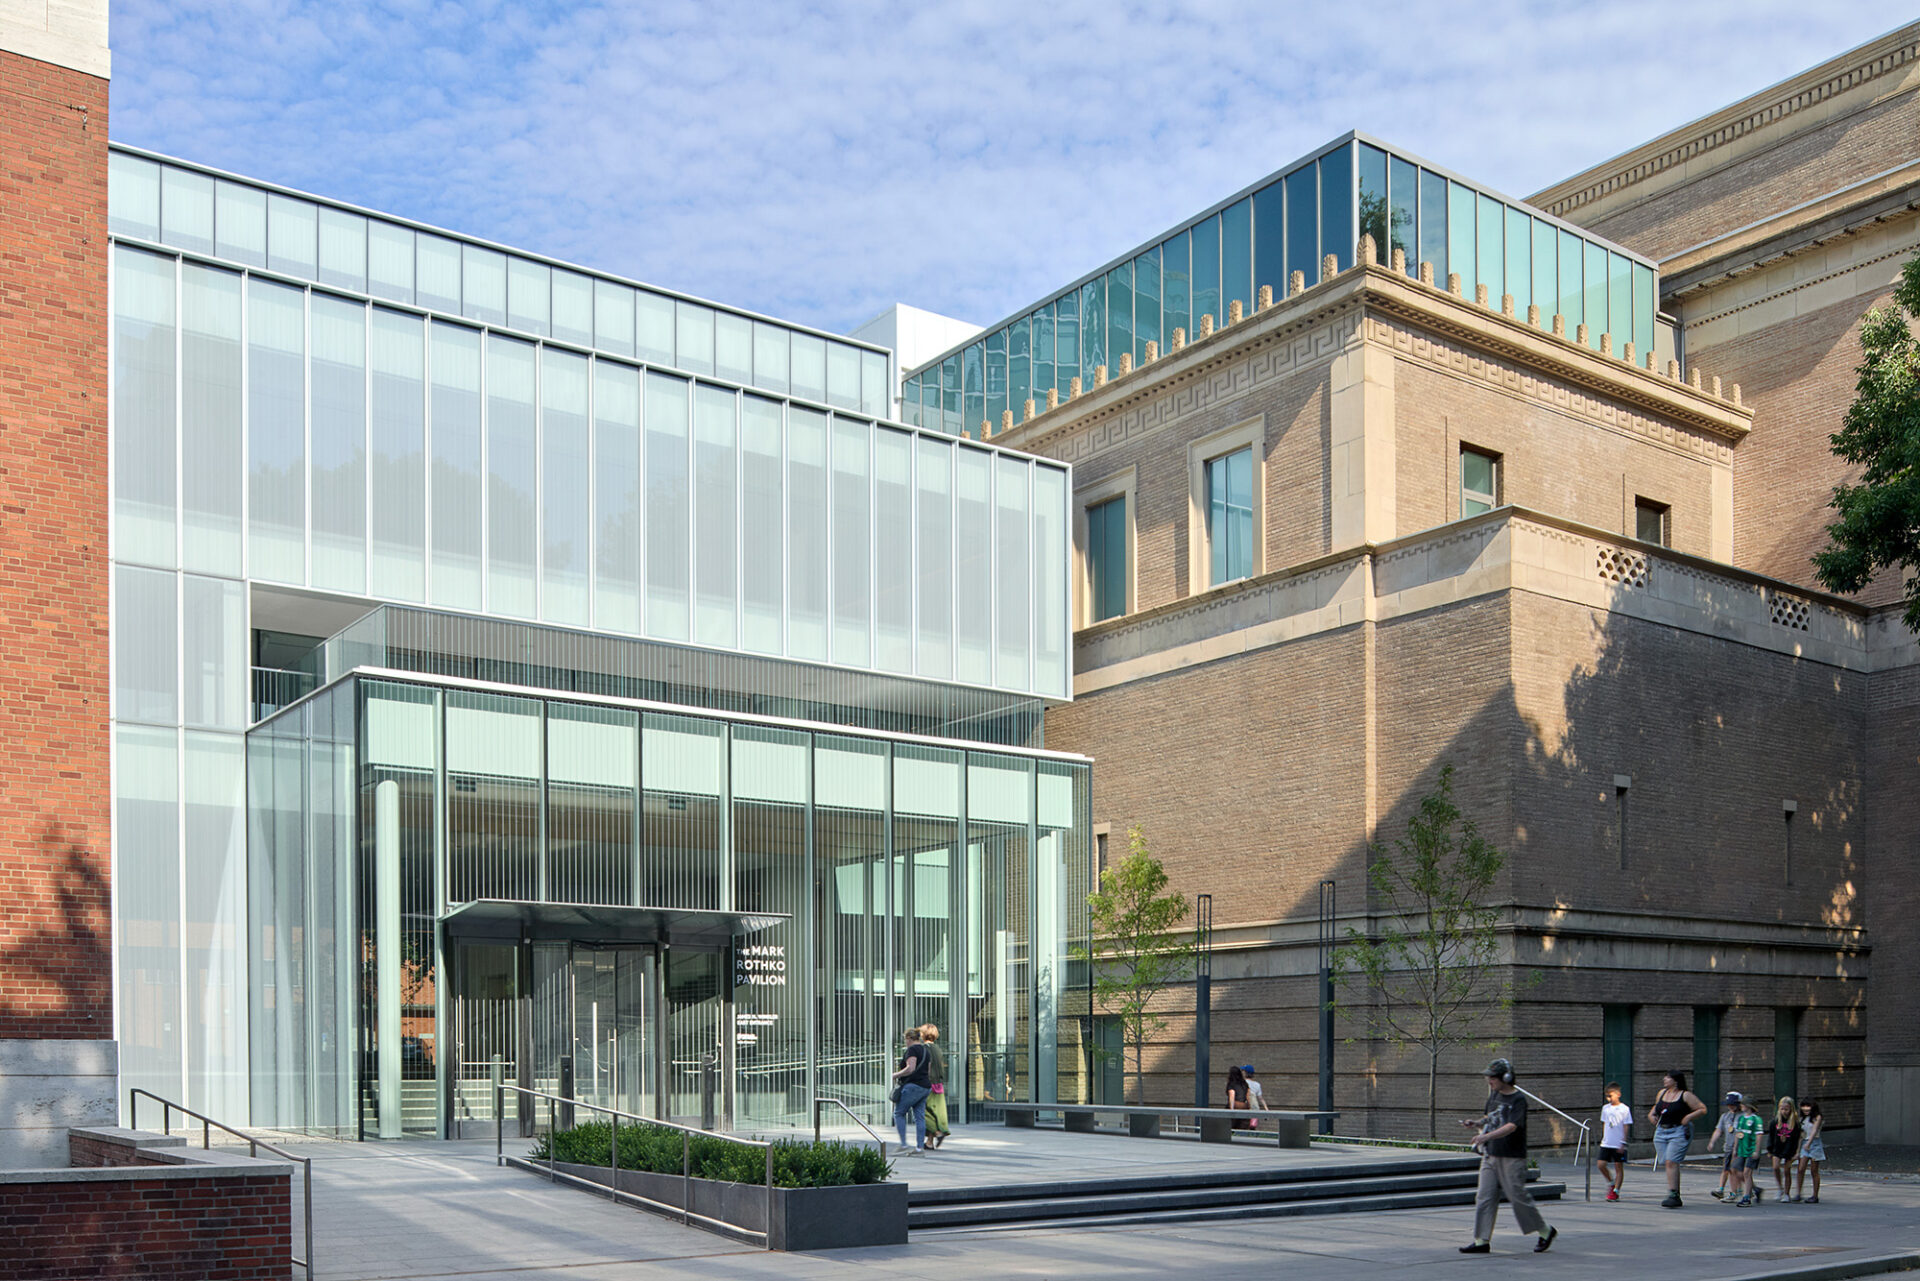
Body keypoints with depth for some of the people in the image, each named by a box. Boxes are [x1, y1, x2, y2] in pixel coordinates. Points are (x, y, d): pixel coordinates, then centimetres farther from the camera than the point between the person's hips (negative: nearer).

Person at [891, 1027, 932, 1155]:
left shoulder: (911, 1050, -9)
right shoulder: (924, 1050, 18)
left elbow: (911, 1068, -20)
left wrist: (896, 1075, -7)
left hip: (913, 1085, -9)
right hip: (926, 1086, 9)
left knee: (899, 1113, -1)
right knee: (920, 1116, 6)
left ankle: (903, 1145, -6)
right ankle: (920, 1147, 2)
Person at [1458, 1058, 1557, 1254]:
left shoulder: (1518, 1099, -14)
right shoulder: (1494, 1094, 10)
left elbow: (1512, 1126, -27)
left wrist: (1487, 1136, -38)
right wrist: (1477, 1122, 4)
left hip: (1512, 1158, -7)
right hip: (1490, 1156, 7)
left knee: (1518, 1196, 0)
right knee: (1484, 1198, 2)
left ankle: (1545, 1231, 21)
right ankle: (1482, 1241, 5)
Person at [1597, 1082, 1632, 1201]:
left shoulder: (1624, 1109, -7)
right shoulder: (1605, 1108, 8)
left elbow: (1626, 1127, -6)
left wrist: (1623, 1143, -9)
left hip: (1618, 1145, -5)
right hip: (1606, 1143, 5)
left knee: (1619, 1168, 1)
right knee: (1601, 1165, -2)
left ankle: (1615, 1191, 8)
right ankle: (1611, 1183, 21)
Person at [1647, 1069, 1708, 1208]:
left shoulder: (1686, 1095, -6)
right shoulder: (1662, 1093, 13)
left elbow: (1703, 1109, -5)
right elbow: (1656, 1106, 31)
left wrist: (1689, 1117, -16)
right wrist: (1652, 1114, 13)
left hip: (1679, 1132, -7)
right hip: (1661, 1131, 7)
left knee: (1671, 1162, -17)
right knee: (1666, 1163, 3)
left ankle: (1673, 1195, -18)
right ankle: (1676, 1197, 10)